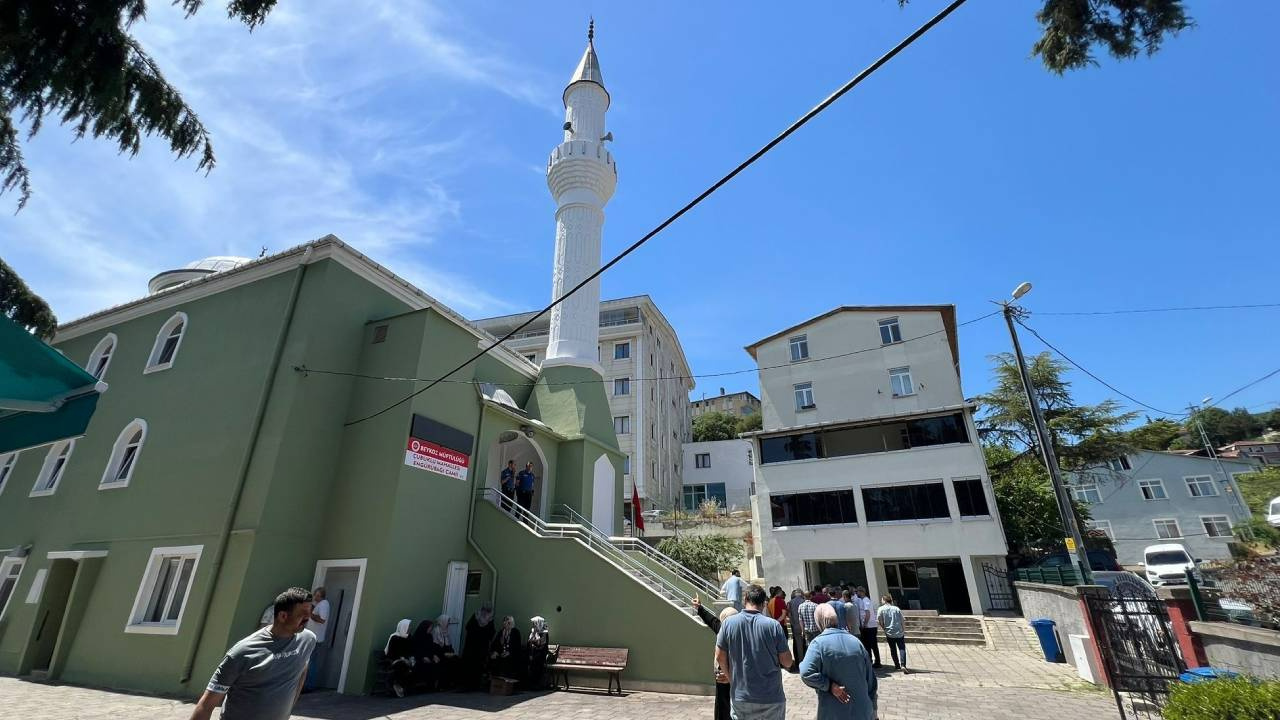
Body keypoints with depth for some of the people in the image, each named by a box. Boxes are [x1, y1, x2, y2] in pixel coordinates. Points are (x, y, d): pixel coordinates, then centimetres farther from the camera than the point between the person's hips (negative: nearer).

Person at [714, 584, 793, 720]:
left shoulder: (728, 623, -9)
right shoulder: (773, 625, -14)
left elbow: (720, 657, -3)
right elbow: (787, 662, -8)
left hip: (740, 698, 1)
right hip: (771, 699, -1)